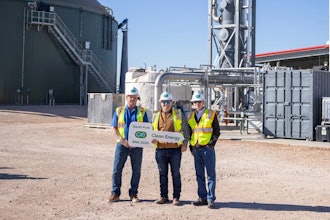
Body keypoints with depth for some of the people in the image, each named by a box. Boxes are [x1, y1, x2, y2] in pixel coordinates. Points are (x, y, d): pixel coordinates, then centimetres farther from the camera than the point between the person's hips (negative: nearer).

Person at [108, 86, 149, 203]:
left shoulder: (142, 112, 8)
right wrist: (121, 140, -11)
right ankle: (115, 193, 9)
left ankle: (133, 194, 16)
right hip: (122, 145, 0)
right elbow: (114, 128, 4)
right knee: (117, 169, -1)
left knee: (136, 170, 5)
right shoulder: (119, 111, 7)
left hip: (137, 145, 1)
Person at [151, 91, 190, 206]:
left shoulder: (178, 114, 4)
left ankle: (176, 197, 9)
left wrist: (184, 144, -6)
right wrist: (152, 138, -2)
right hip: (160, 149, 3)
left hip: (175, 149, -3)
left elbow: (185, 130, 4)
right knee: (162, 174, 8)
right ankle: (164, 196, 18)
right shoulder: (156, 116, 13)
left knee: (176, 173, 2)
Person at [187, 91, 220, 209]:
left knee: (211, 175, -2)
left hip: (207, 149, -4)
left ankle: (211, 199, 3)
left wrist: (212, 143, -10)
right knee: (199, 175, 9)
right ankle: (202, 198, 18)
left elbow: (217, 131, 1)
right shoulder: (190, 116, 13)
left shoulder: (211, 114, 0)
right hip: (196, 149, 4)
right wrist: (191, 146, 9)